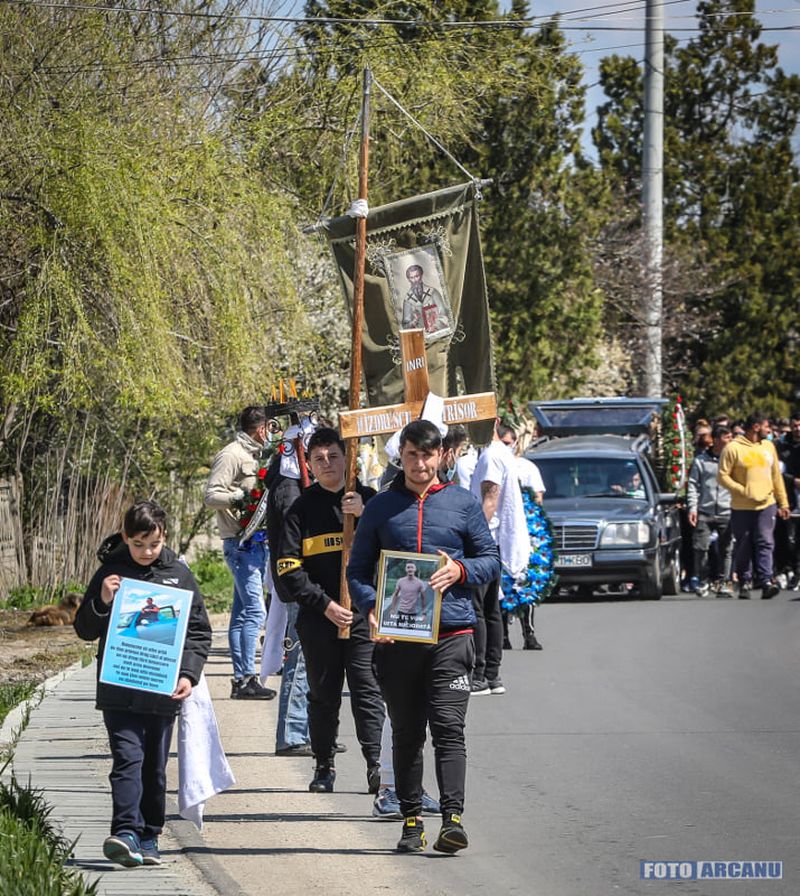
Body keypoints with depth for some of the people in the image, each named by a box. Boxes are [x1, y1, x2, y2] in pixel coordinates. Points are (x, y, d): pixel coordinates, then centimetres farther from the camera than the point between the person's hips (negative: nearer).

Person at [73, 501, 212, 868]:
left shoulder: (179, 575, 7)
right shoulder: (110, 573, 2)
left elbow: (199, 631, 11)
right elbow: (85, 630, 6)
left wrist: (188, 673, -2)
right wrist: (102, 603, -13)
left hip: (163, 692, 2)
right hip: (119, 692, -2)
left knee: (155, 767, 9)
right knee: (128, 759, -14)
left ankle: (148, 838, 16)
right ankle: (126, 832, -21)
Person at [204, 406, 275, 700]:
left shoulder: (252, 455, 19)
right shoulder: (231, 455, -9)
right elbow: (212, 495, -15)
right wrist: (242, 496, -23)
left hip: (254, 541, 10)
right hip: (240, 542, -10)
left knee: (243, 612, 10)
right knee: (254, 610, -15)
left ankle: (241, 679, 11)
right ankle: (246, 678, -16)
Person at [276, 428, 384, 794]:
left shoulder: (367, 499, 7)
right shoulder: (302, 509, 5)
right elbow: (288, 570, 0)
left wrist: (364, 515, -15)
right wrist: (324, 604, -8)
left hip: (364, 613, -1)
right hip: (318, 617, 1)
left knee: (367, 692, -6)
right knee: (323, 694, 7)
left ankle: (374, 764, -6)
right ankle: (324, 766, 15)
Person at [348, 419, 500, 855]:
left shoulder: (463, 503, 8)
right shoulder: (380, 507, 10)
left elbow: (491, 560, 11)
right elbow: (358, 569, 11)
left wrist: (460, 571, -10)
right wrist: (370, 607, -8)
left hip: (451, 633, -2)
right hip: (395, 637, 2)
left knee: (448, 727, -11)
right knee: (406, 733, 7)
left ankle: (452, 818, -16)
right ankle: (411, 820, 13)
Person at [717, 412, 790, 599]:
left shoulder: (768, 446, 11)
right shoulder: (733, 448, -6)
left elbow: (776, 476, 17)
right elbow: (722, 476, -8)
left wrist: (783, 503, 16)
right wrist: (743, 491, -16)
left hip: (767, 505, 3)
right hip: (742, 507, -3)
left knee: (765, 543, -10)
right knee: (744, 547, 5)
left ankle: (766, 581, -17)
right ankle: (744, 583, 16)